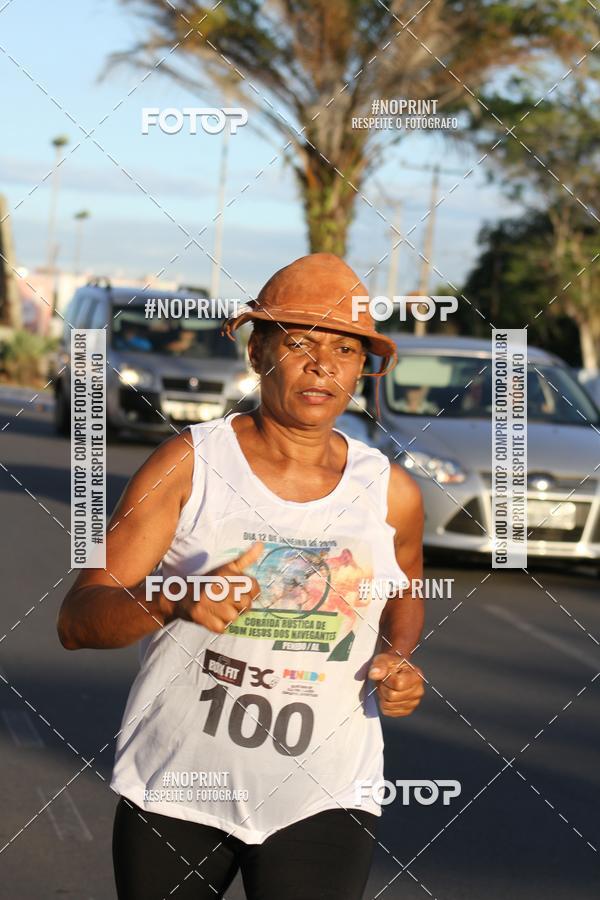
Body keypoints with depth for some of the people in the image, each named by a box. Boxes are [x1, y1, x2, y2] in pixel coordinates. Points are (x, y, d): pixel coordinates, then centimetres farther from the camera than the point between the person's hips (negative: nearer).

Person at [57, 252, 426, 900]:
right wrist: (172, 601, -33)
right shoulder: (188, 464, -7)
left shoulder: (390, 494, 2)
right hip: (176, 788, -1)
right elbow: (78, 620, -13)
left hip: (323, 798, 1)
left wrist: (399, 660, 2)